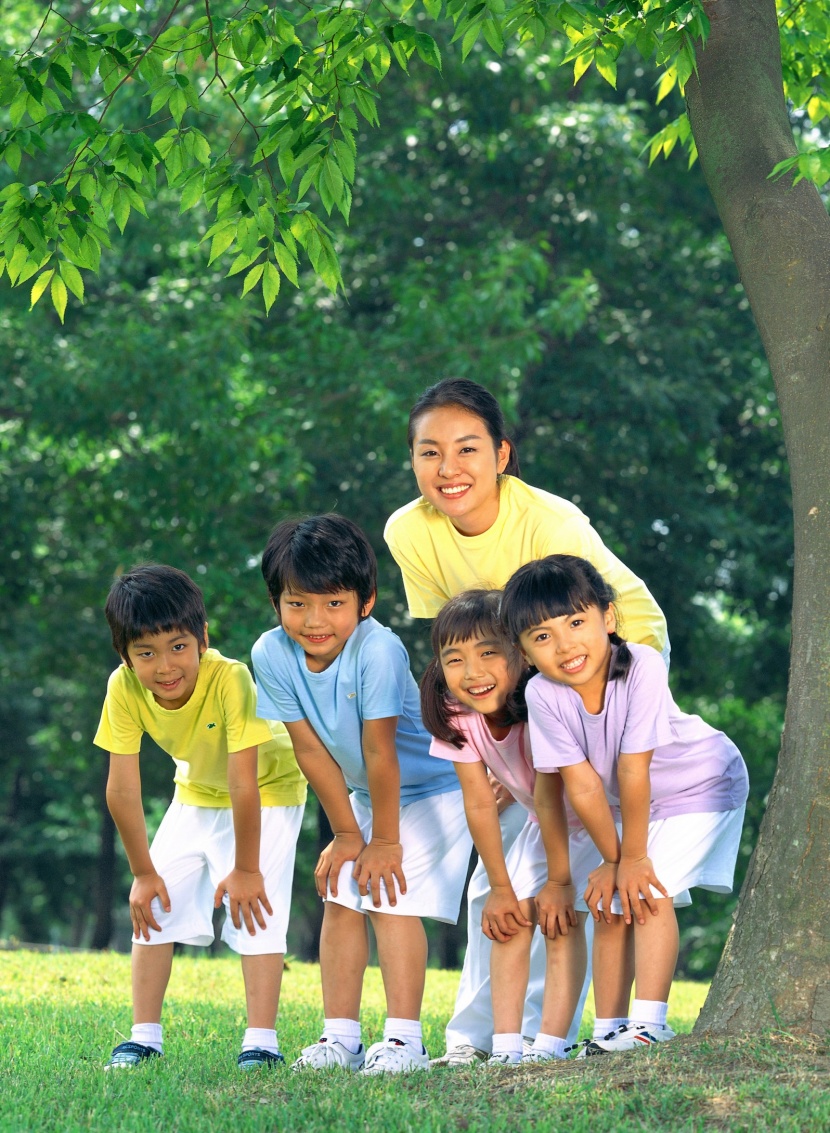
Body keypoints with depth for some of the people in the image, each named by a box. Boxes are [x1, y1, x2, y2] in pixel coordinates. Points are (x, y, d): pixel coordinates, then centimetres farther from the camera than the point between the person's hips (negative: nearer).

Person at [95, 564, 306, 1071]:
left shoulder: (231, 679, -40)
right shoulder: (124, 689, -27)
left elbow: (244, 785, -36)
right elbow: (122, 788, -20)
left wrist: (245, 869, -29)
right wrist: (144, 873, -15)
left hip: (268, 790, -5)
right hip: (196, 792, 5)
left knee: (255, 906, -17)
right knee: (154, 904, 0)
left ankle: (261, 1042, -13)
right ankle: (145, 1037, 8)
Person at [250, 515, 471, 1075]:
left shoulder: (377, 650, -33)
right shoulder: (272, 654, -17)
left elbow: (379, 751, -26)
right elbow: (312, 749, -10)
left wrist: (384, 840, -19)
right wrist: (347, 833, -5)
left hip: (435, 787, -6)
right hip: (365, 794, 6)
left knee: (391, 898, -15)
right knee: (339, 899, 1)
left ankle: (404, 1038, -12)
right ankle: (341, 1036, 8)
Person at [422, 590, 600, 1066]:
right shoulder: (457, 715, -19)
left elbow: (552, 793, -31)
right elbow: (480, 803, -13)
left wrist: (559, 880, -24)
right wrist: (501, 887, -9)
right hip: (545, 824, 6)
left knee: (562, 919, -17)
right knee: (510, 918, -5)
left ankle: (550, 1047, -18)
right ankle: (505, 1048, -6)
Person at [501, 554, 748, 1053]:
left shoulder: (642, 668, -37)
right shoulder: (543, 695, -24)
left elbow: (633, 771, -31)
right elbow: (582, 784, -19)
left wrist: (633, 857, -25)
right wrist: (613, 858, -14)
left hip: (699, 786, -5)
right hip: (627, 806, 5)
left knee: (650, 890, -19)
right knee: (610, 907, 2)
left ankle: (650, 1023, -19)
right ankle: (612, 1031, 11)